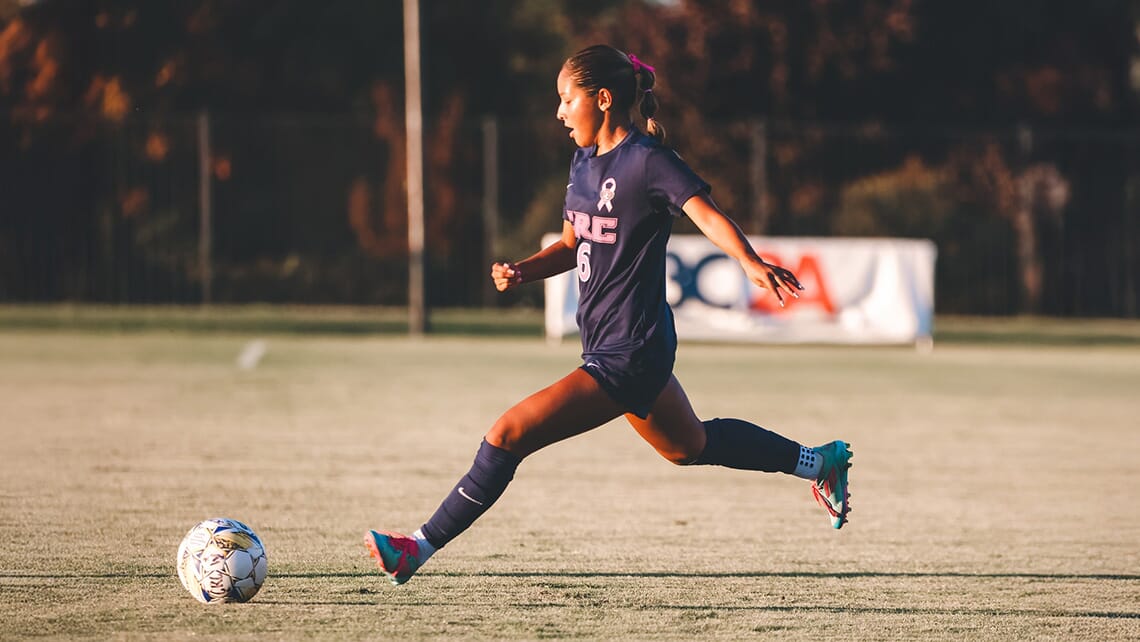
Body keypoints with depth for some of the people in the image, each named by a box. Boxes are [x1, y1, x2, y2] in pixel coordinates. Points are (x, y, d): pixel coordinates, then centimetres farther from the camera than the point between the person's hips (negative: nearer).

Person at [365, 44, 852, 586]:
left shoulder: (647, 160, -16)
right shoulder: (585, 161, 9)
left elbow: (709, 217, -28)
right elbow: (573, 246, 19)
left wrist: (753, 265, -47)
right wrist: (521, 271, 0)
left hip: (628, 354, -10)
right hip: (608, 344, 10)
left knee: (509, 435, -15)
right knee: (689, 446, 28)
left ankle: (420, 547, -7)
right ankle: (819, 461, 42)